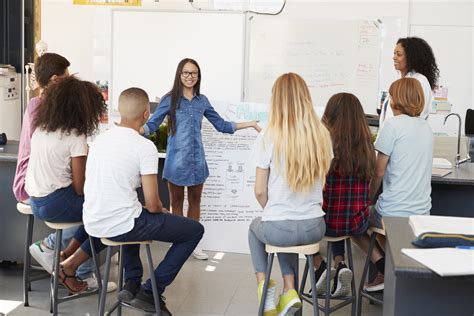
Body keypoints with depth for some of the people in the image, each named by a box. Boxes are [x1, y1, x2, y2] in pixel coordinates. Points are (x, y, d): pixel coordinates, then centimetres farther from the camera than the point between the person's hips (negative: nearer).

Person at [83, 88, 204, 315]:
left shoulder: (99, 140, 9)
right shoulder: (144, 146, -13)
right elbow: (152, 204, -15)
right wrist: (160, 210, 10)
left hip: (92, 224, 8)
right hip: (120, 226, -7)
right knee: (195, 230, 8)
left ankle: (132, 284, 29)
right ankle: (150, 292, 7)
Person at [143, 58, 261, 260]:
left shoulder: (202, 101, 9)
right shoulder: (169, 99, -3)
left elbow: (221, 125, 14)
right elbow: (152, 125, -7)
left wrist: (249, 124, 12)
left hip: (197, 158, 4)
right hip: (177, 159, -4)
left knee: (195, 201, 11)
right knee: (176, 202, 6)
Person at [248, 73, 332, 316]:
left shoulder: (268, 137, -14)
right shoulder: (322, 135, -3)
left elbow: (260, 191, -7)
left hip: (279, 229, -3)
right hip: (315, 227, 3)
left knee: (255, 227, 33)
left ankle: (264, 284, 21)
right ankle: (289, 290, 24)